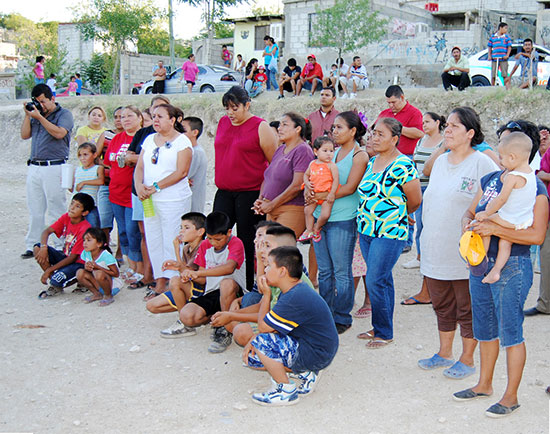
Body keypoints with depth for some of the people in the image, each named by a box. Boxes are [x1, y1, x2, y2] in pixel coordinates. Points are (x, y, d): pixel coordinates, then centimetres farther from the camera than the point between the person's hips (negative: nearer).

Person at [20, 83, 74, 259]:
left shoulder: (64, 114, 1)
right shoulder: (36, 114, 18)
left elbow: (59, 133, -16)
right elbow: (25, 135, 12)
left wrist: (39, 117, -14)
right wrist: (27, 115, 3)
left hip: (54, 167, -6)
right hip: (34, 167, 6)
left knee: (56, 210, -4)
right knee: (35, 210, 9)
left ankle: (60, 246, 1)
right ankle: (32, 246, 15)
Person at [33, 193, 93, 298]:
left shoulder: (84, 229, -24)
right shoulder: (66, 217, -4)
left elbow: (72, 258, -21)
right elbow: (47, 231, -3)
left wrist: (49, 270, -19)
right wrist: (43, 248, -24)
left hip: (78, 263, -7)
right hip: (65, 256, 7)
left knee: (56, 282, -32)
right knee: (37, 248, -12)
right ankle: (54, 279, -5)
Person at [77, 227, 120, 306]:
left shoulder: (105, 255, -23)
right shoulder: (86, 253, -5)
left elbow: (116, 274, -21)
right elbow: (87, 268, 8)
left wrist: (97, 267, -25)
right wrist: (87, 267, -19)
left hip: (113, 285, -6)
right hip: (98, 285, 6)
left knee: (99, 273, -35)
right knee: (80, 273, -14)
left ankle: (108, 296, -8)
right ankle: (97, 294, 5)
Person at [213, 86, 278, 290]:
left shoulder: (260, 127, -5)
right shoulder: (222, 123, 13)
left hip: (250, 193, -6)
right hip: (224, 193, 6)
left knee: (248, 243, 0)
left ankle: (249, 288, 11)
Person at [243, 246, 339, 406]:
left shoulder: (295, 299, -28)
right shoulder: (292, 291, 7)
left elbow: (263, 327, -20)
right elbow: (272, 327, 10)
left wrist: (266, 295, -12)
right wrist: (253, 342, -4)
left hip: (316, 355, -10)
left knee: (262, 343, -24)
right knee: (251, 357, 9)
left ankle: (286, 390, -7)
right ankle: (304, 372, 11)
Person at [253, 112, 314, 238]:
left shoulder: (302, 150, -10)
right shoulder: (280, 150, 17)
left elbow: (297, 186, -17)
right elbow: (267, 178, 23)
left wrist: (271, 204, -12)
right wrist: (260, 200, 5)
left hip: (292, 210, -8)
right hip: (272, 210, 8)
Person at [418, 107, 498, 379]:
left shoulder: (482, 164, -11)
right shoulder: (440, 162, 12)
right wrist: (427, 235, 19)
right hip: (435, 250, 7)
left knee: (467, 308, 6)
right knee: (442, 306, 18)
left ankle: (467, 360, 19)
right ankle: (444, 354, 32)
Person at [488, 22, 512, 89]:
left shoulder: (507, 37, 7)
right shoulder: (493, 37, 10)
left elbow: (509, 47, 4)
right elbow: (489, 47, 14)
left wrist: (507, 55, -9)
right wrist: (489, 56, 4)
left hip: (503, 59, -1)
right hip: (494, 59, 1)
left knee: (505, 75, -6)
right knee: (493, 75, 5)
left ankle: (508, 88, -6)